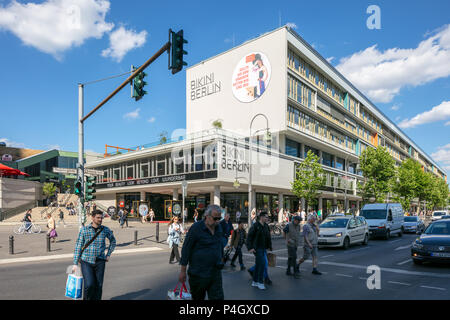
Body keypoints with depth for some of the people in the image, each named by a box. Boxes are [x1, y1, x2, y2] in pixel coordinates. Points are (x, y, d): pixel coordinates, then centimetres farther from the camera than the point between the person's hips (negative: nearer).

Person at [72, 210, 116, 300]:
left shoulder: (105, 230, -1)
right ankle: (86, 298, 15)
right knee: (89, 284, -13)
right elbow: (78, 246, -1)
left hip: (100, 262, 2)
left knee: (98, 286, 3)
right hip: (86, 261, -2)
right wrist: (75, 263, -2)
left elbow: (113, 241, 17)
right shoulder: (84, 230, -5)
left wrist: (108, 255, 10)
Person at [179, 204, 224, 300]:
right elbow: (186, 249, -11)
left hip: (215, 273, 5)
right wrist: (183, 271, -10)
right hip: (198, 273, -5)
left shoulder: (218, 227, 5)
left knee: (218, 297, 4)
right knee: (197, 297, 13)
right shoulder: (196, 228, -14)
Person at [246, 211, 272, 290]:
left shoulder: (266, 226, 8)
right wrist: (250, 248, -18)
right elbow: (249, 237, -14)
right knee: (262, 264, -11)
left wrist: (269, 246, 10)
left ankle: (254, 282, 24)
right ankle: (260, 282, 2)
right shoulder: (255, 225, -14)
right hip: (257, 249, -7)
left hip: (263, 248, 7)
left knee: (258, 265, 13)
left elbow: (268, 237, 16)